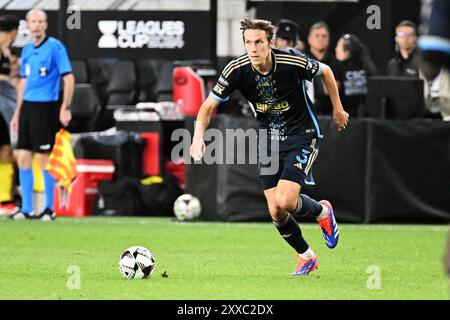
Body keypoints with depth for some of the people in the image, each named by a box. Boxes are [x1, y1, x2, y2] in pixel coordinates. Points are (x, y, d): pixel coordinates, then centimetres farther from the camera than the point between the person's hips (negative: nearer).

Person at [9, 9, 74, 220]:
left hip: (46, 107, -7)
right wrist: (17, 113, 20)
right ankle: (26, 209, 11)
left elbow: (69, 78, -10)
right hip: (27, 106, 7)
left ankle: (49, 209, 4)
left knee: (43, 159, -5)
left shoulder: (55, 47, -7)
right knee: (23, 158, 5)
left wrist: (65, 108, -16)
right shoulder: (27, 50, 14)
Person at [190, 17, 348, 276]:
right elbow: (209, 106, -7)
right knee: (275, 212, -2)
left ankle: (322, 211, 13)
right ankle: (306, 257, 25)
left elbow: (325, 71, -2)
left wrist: (338, 109, 7)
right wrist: (198, 136, -25)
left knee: (284, 201, -21)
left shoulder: (292, 62, -24)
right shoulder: (237, 70, -16)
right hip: (270, 139, 4)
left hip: (302, 136, -4)